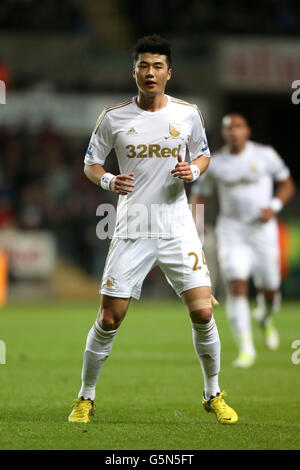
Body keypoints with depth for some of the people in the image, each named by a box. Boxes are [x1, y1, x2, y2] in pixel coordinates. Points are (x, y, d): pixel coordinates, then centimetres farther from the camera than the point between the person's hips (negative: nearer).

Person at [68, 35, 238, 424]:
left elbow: (203, 154, 17)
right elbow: (91, 162, 9)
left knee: (202, 313, -7)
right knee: (108, 320, -2)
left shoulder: (188, 114, 2)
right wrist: (108, 180, -12)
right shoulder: (114, 117, -1)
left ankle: (213, 395, 13)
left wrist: (194, 170, -6)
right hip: (131, 230, -1)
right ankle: (86, 398, 16)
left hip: (178, 229, 1)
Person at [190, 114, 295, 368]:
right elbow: (199, 194, 11)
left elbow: (287, 184, 6)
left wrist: (274, 206, -11)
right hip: (231, 229, 0)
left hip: (262, 228, 0)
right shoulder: (214, 163, 1)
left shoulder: (265, 155, -2)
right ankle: (246, 347, -13)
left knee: (269, 290, 6)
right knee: (237, 285, -16)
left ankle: (266, 318, 44)